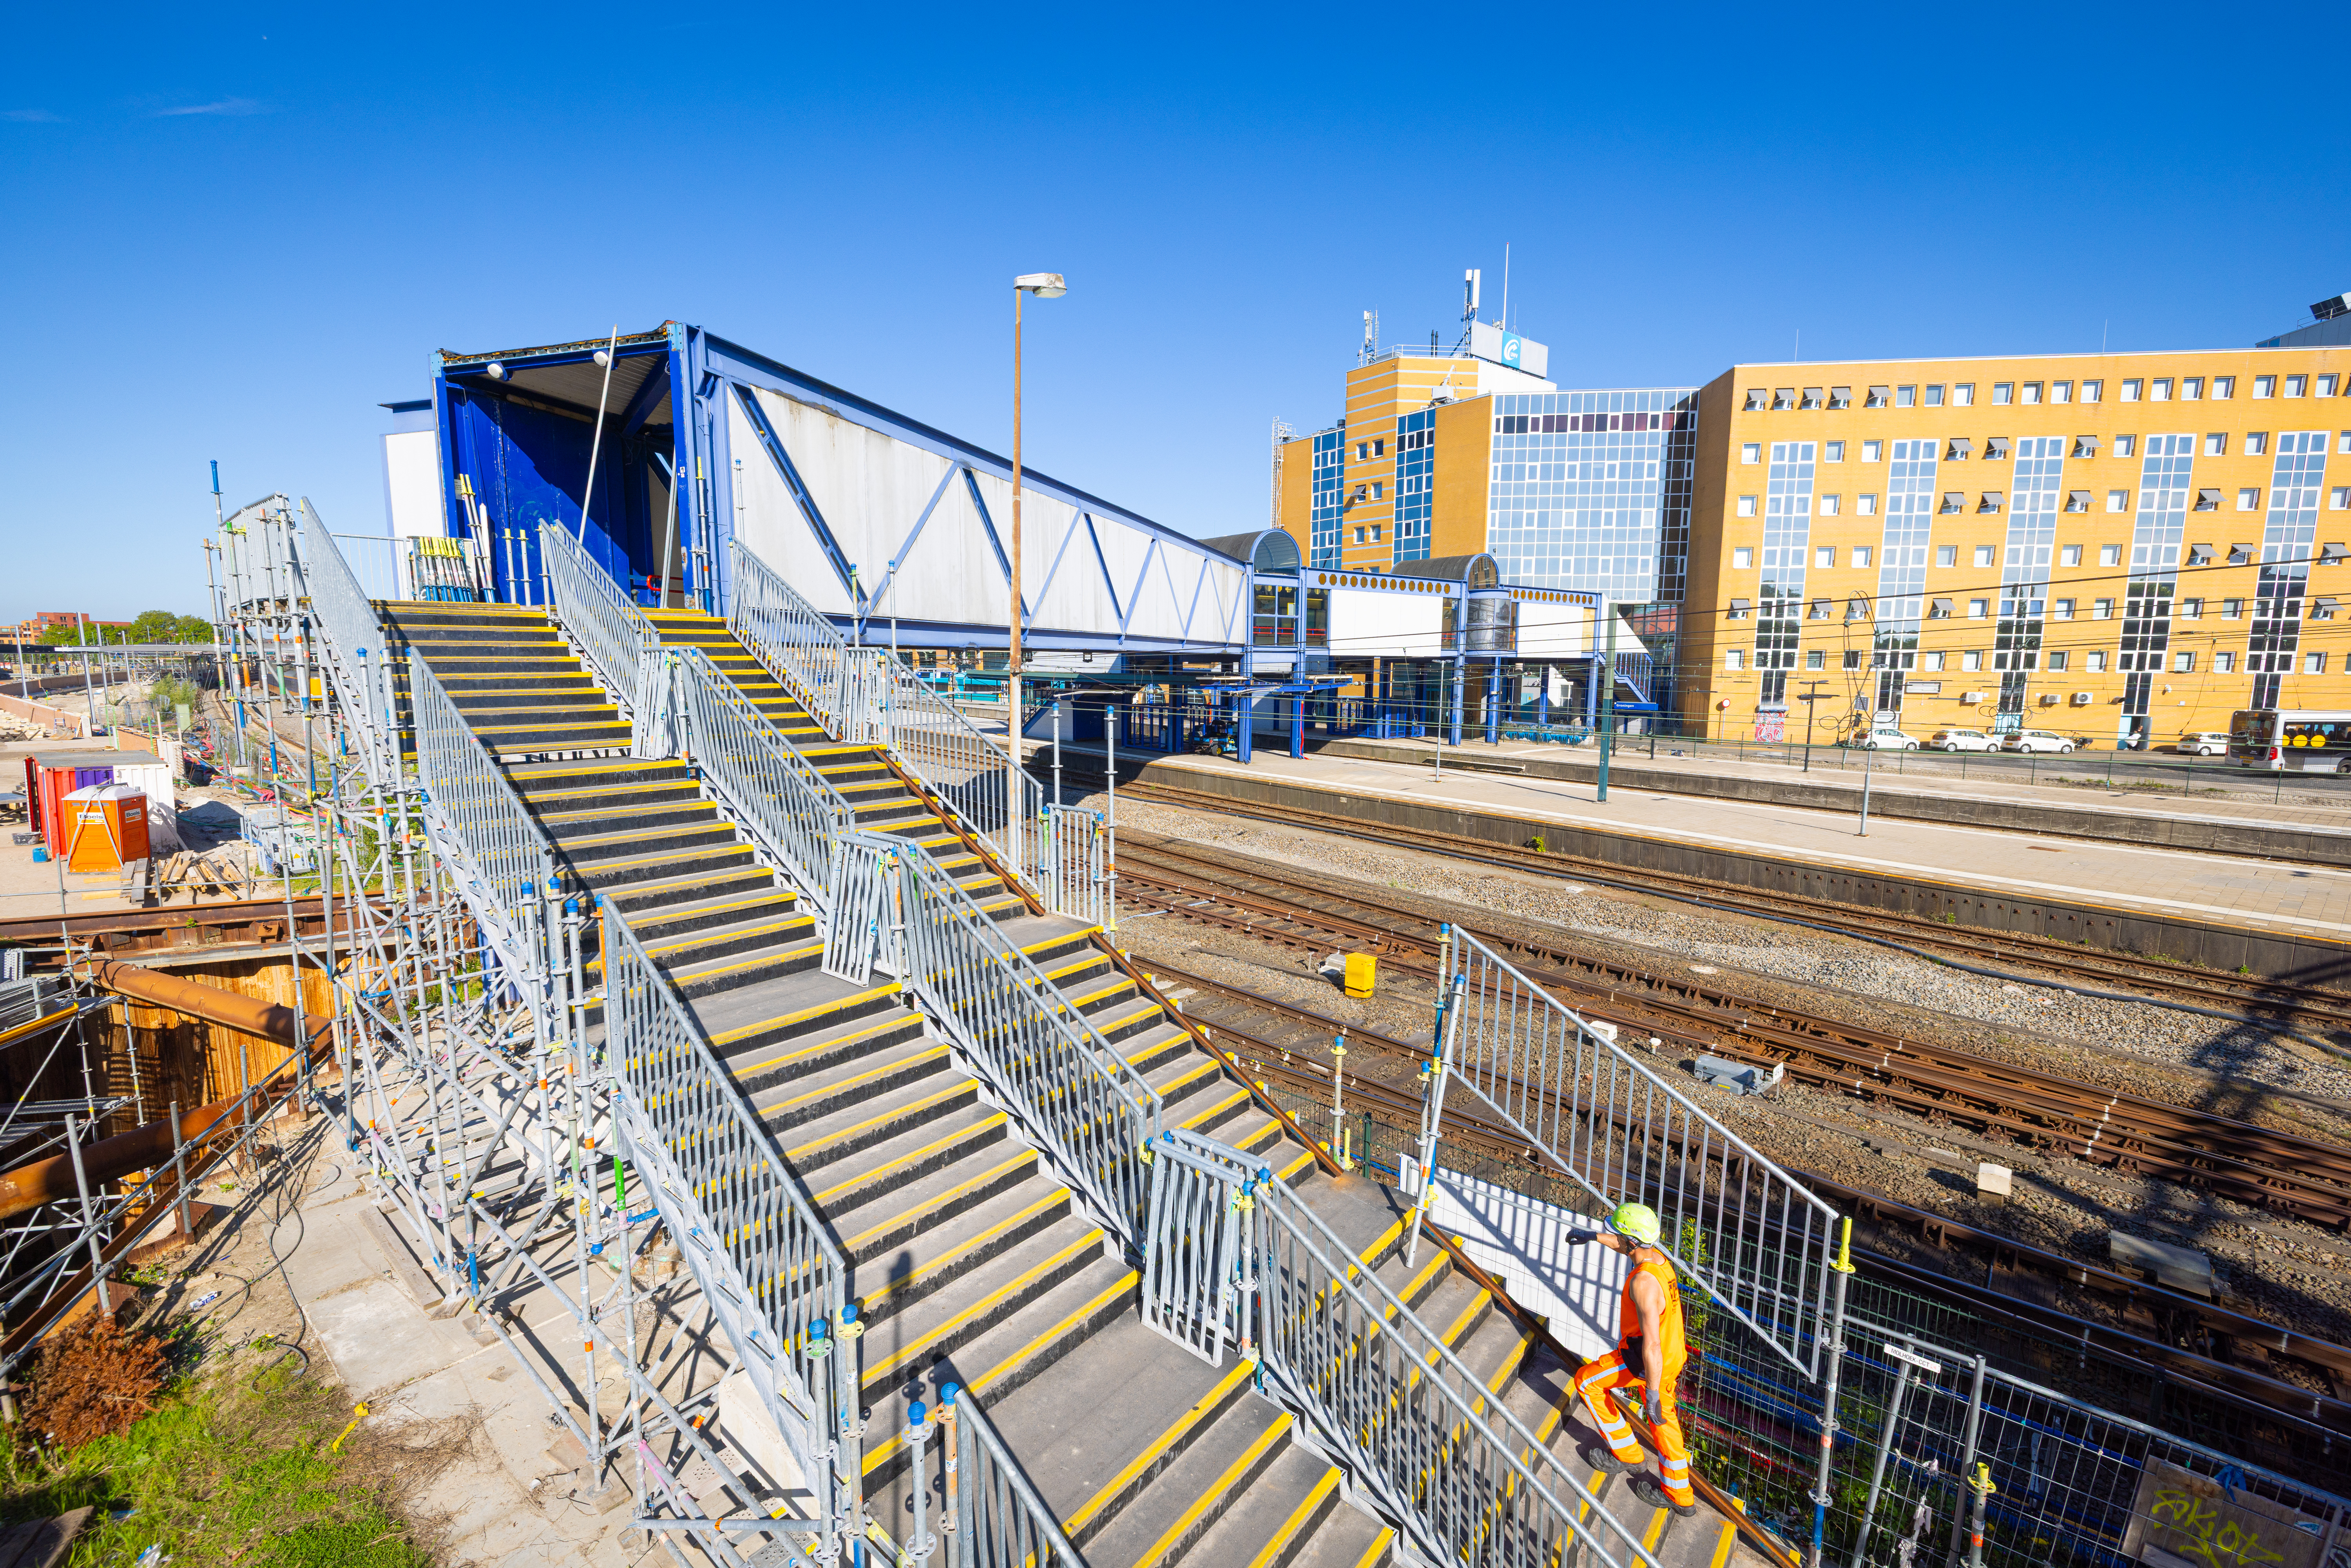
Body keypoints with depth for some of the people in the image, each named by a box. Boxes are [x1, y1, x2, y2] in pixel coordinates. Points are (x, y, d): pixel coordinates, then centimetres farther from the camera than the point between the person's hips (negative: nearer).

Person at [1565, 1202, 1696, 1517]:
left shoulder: (1643, 1282, -34)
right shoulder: (1657, 1256, -7)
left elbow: (1652, 1344, -32)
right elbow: (1629, 1247, 19)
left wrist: (1652, 1393, -26)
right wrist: (1594, 1236, 27)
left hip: (1650, 1361, -8)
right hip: (1672, 1355, 8)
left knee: (1586, 1381, 9)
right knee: (1664, 1420, 24)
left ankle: (1625, 1453, 22)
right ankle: (1680, 1496, 38)